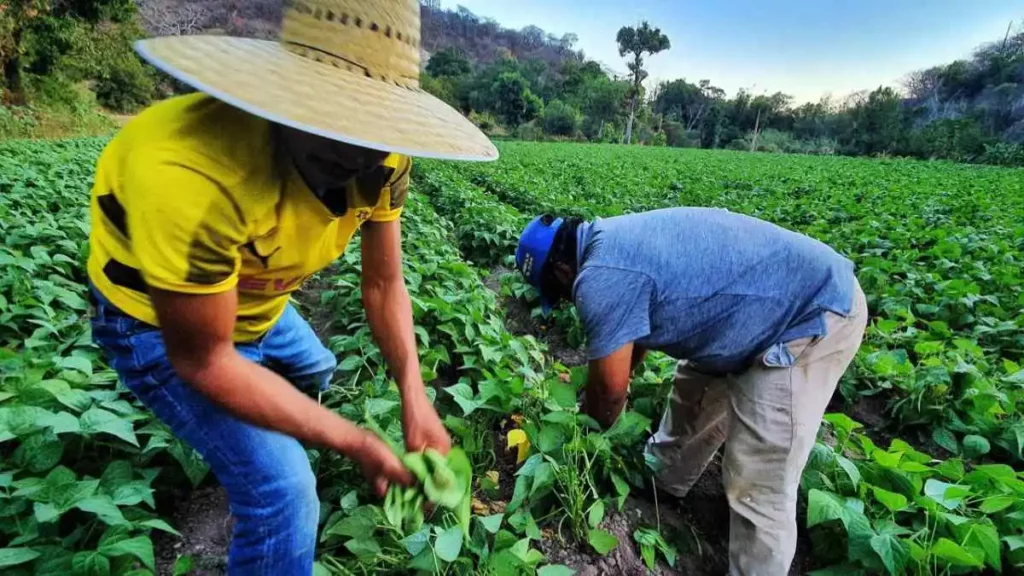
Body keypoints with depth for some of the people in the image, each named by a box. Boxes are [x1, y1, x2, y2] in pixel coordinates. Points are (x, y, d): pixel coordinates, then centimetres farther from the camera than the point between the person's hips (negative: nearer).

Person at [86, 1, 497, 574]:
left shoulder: (382, 160, -23)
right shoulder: (189, 174, -42)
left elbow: (384, 283, -14)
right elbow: (204, 360, -32)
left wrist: (415, 397, -25)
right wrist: (359, 444, -31)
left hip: (259, 306, 7)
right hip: (159, 324, -6)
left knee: (316, 371, 31)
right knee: (282, 485, -15)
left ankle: (234, 440, 63)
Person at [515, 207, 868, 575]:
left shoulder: (600, 279, -24)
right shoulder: (612, 240, 6)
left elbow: (610, 386, -13)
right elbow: (632, 336, 19)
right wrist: (594, 394, 28)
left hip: (815, 318, -10)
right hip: (768, 300, 10)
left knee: (757, 487, -4)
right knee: (693, 397, 23)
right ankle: (662, 483, 45)